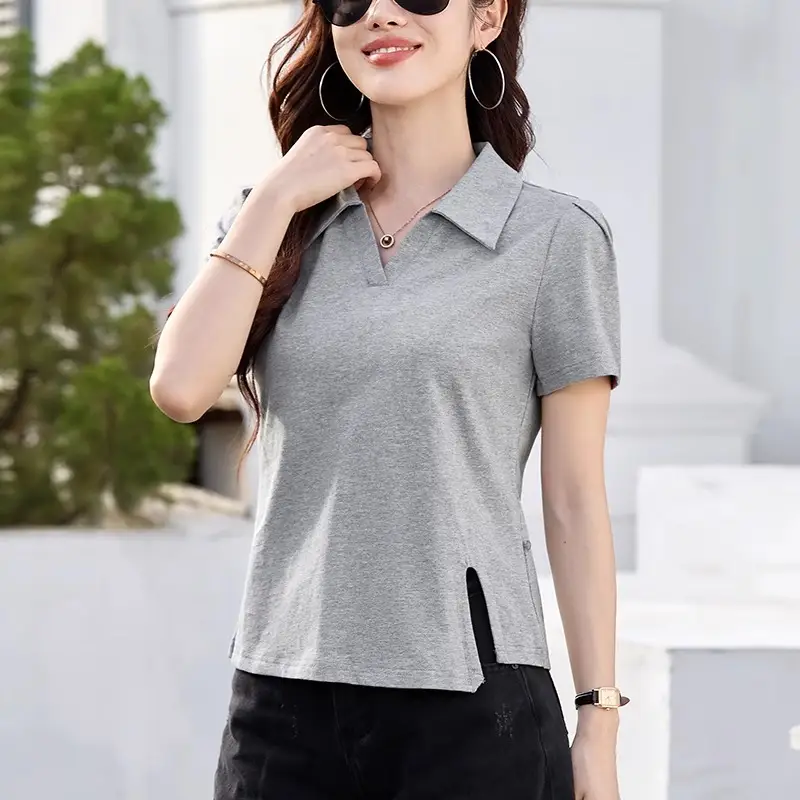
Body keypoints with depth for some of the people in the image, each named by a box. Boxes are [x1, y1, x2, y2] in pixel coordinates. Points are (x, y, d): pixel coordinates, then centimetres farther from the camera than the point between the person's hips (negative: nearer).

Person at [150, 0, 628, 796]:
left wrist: (599, 722, -2)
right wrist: (274, 197, -4)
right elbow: (180, 388, -6)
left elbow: (575, 503, -1)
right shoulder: (273, 224, 10)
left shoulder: (555, 236, -1)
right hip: (282, 699, 3)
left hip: (473, 707, -3)